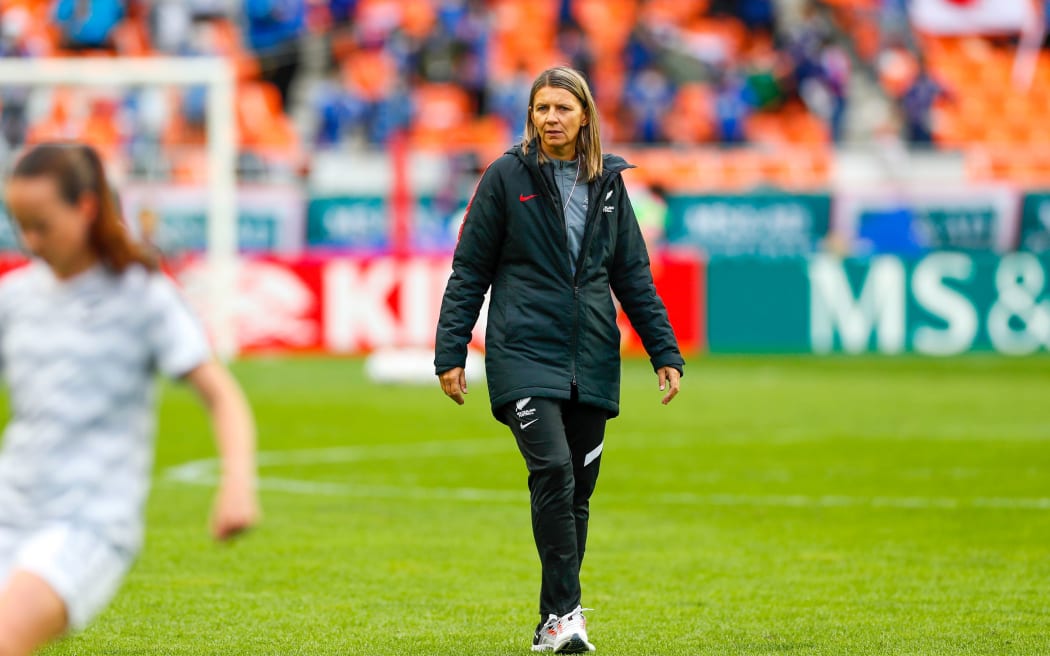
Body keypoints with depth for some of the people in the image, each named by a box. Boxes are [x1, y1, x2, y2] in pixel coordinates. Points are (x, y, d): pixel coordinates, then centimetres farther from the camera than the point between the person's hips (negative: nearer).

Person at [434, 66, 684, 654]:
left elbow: (634, 274, 16)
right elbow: (469, 270, 2)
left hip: (592, 362, 4)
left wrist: (666, 352, 10)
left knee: (579, 489, 4)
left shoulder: (608, 183, 11)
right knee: (553, 470, -21)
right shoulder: (508, 176, 0)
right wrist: (451, 353, -3)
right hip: (524, 354, -4)